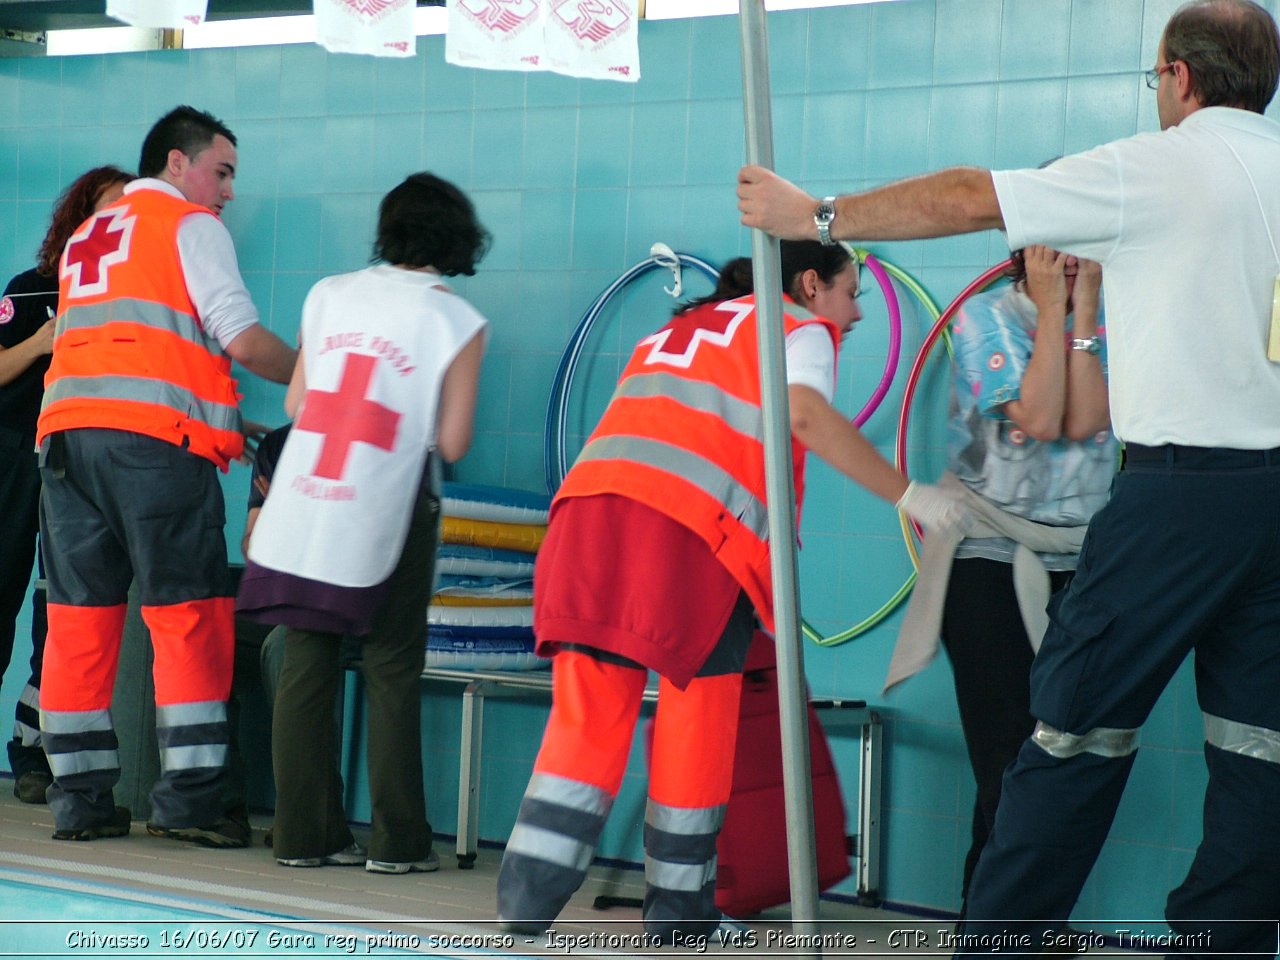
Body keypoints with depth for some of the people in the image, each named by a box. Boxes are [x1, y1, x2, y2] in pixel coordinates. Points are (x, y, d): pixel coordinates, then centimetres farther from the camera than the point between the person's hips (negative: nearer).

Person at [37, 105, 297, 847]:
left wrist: (228, 423, 26)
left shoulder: (87, 237, 26)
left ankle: (80, 797, 6)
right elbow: (242, 340, -4)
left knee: (80, 619, 5)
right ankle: (189, 795, -8)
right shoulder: (191, 224, 4)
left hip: (66, 429, 7)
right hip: (155, 438, -7)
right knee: (189, 614, -4)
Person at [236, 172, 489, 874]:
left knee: (304, 667, 6)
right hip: (387, 517, -3)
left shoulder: (329, 295, 7)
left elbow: (296, 403, 12)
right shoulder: (457, 322, -3)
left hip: (302, 507, 3)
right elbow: (452, 444, -4)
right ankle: (398, 841, 2)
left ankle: (305, 835, 8)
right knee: (391, 674, 3)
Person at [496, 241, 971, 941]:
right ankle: (678, 902, 10)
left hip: (588, 503, 6)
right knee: (699, 702, 6)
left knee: (588, 709, 7)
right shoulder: (802, 328, 14)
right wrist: (908, 494, -5)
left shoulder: (680, 327, 34)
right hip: (690, 529, -6)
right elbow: (805, 414, -6)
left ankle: (530, 885, -2)